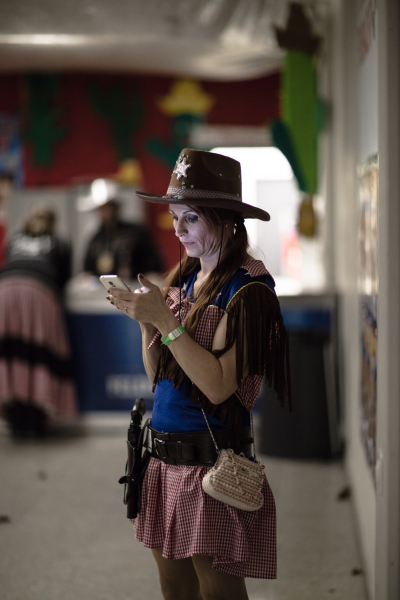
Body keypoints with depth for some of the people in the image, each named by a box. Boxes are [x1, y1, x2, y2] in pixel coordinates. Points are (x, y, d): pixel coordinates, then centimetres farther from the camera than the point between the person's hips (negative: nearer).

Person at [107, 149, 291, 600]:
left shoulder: (247, 287, -12)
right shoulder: (183, 279, 11)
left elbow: (219, 385, -20)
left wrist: (163, 319, -19)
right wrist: (144, 320, -2)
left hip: (211, 458, -7)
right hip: (163, 456, 7)